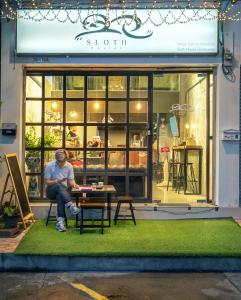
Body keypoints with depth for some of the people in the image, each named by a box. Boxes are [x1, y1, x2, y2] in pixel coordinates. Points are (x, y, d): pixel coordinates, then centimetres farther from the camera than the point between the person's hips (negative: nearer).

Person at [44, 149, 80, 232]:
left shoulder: (69, 166, -1)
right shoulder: (49, 165, -9)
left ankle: (60, 221, -43)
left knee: (60, 197, -37)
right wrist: (57, 181, -25)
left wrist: (74, 185, -20)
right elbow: (46, 182, -7)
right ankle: (71, 206, -46)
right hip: (51, 190, -1)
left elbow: (71, 180, 4)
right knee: (59, 187, -38)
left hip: (63, 190, 1)